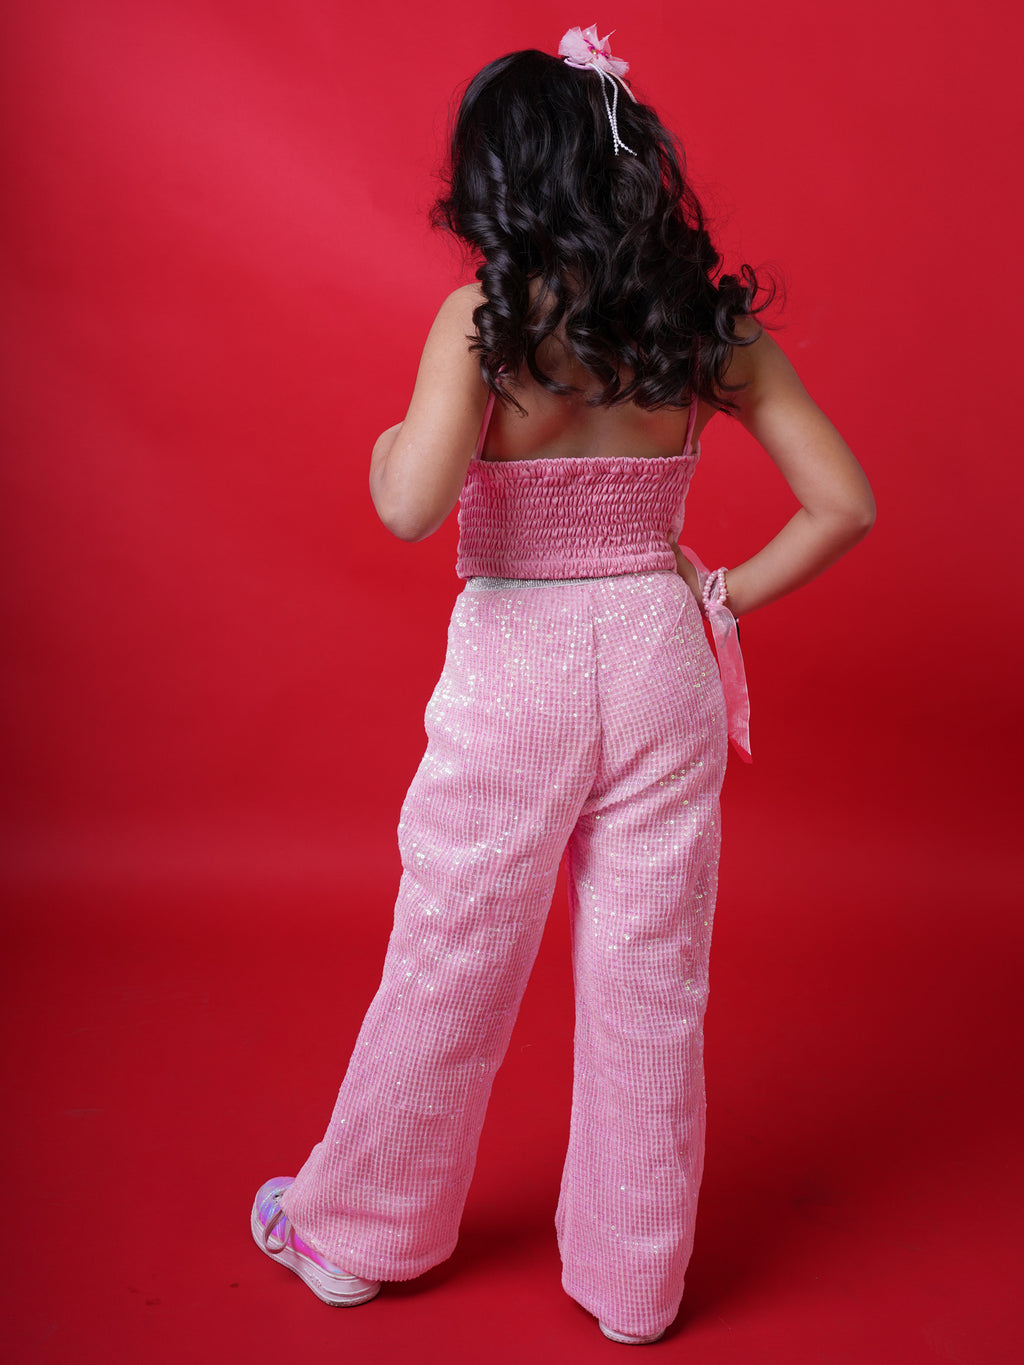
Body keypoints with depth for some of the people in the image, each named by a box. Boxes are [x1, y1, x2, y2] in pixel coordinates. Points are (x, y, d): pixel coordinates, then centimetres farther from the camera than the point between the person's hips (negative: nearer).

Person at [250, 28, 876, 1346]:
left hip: (514, 673, -3)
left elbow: (413, 505, -26)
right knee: (651, 980, 14)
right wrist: (726, 594, 7)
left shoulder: (481, 320, -12)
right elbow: (842, 503, 0)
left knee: (448, 972, 14)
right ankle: (637, 1282, 33)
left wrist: (385, 444, -4)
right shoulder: (711, 324, 0)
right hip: (662, 663, 3)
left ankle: (355, 1235, 38)